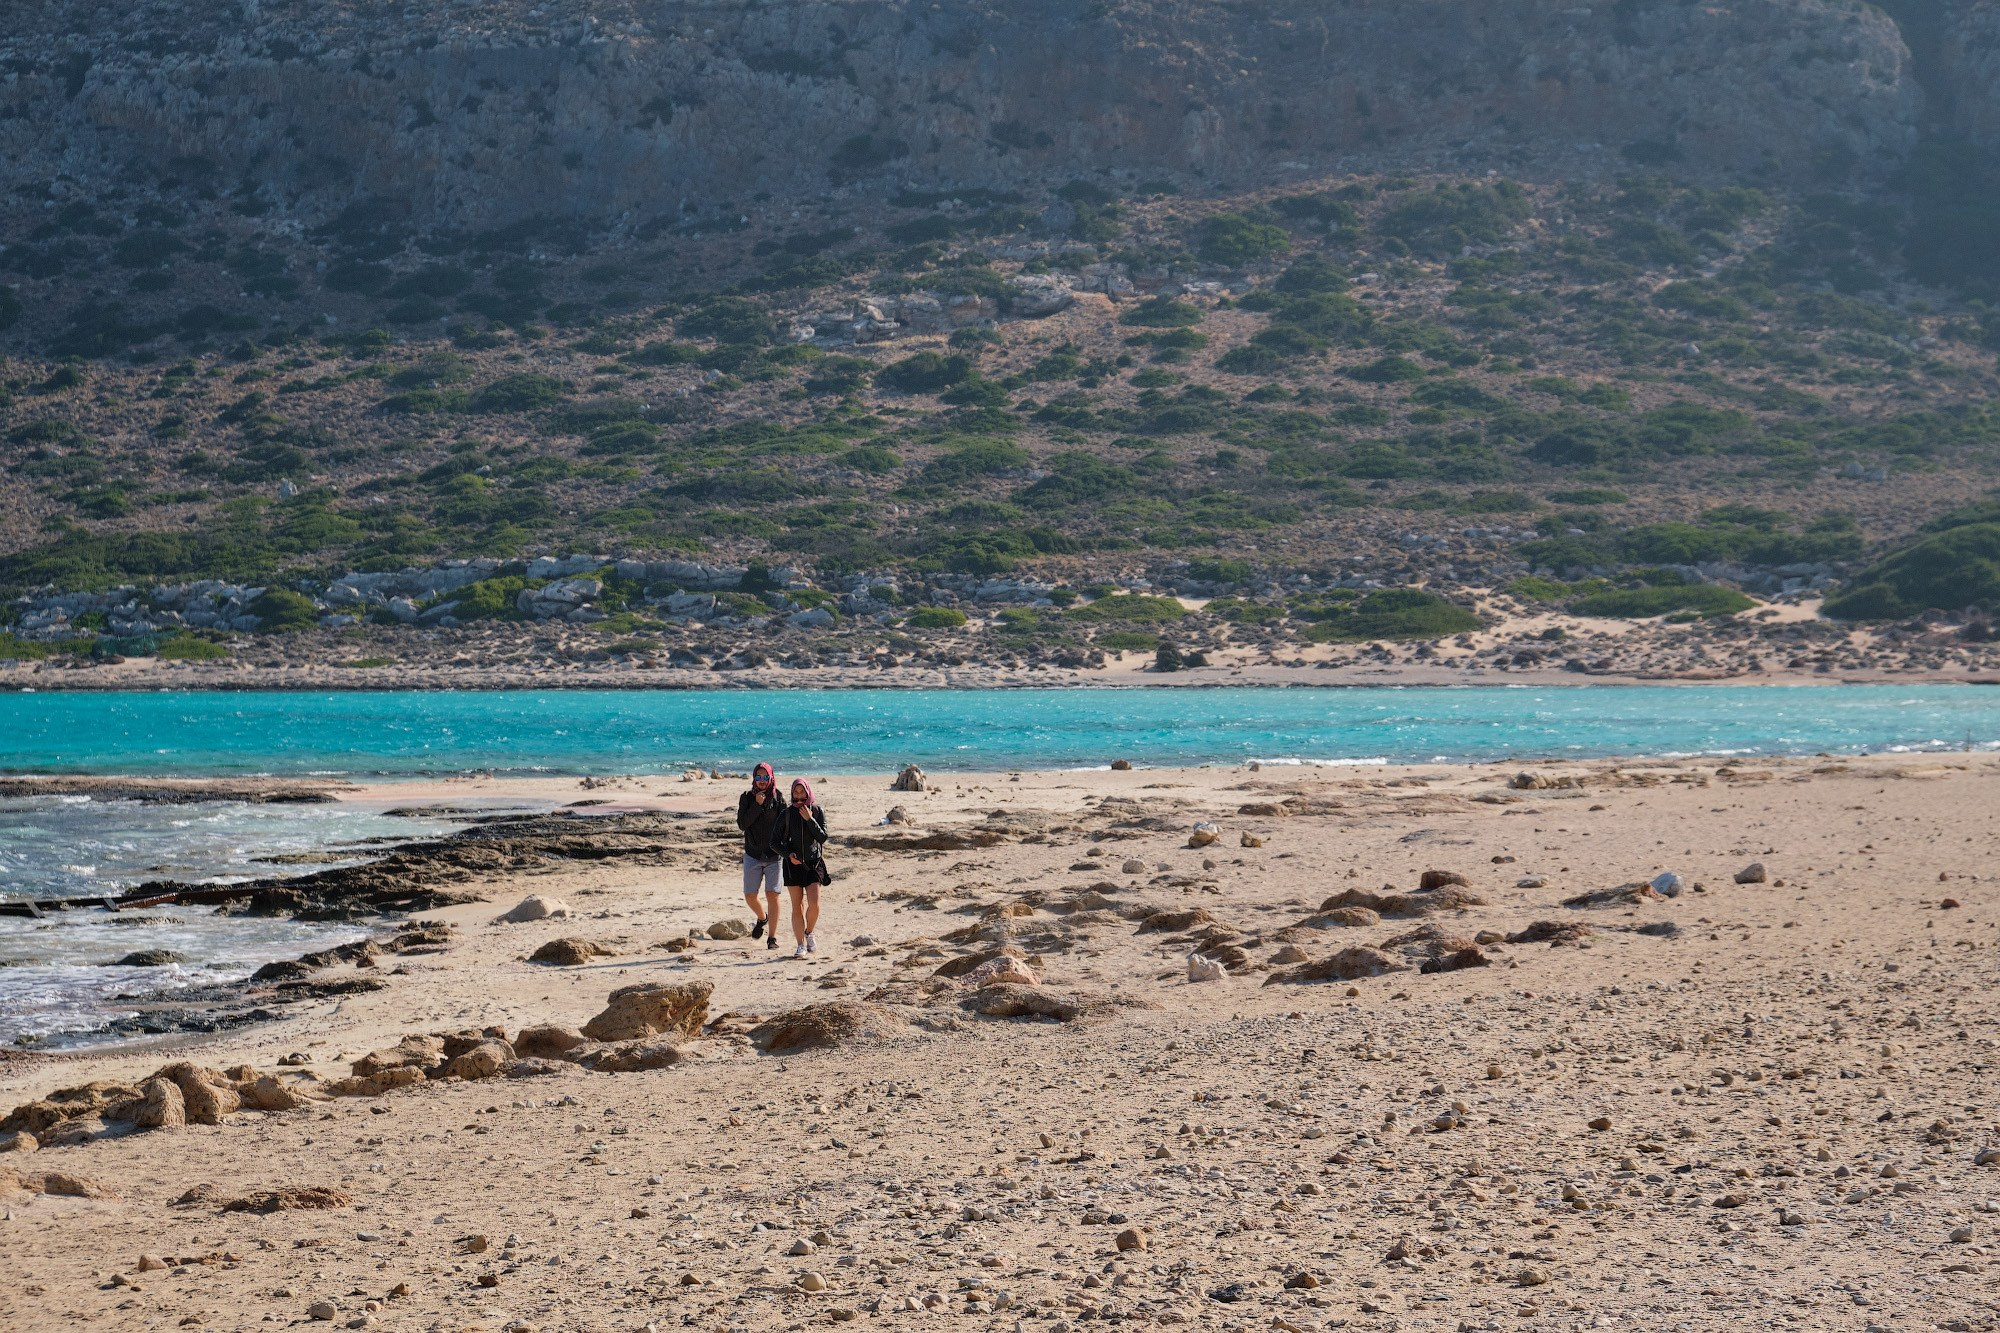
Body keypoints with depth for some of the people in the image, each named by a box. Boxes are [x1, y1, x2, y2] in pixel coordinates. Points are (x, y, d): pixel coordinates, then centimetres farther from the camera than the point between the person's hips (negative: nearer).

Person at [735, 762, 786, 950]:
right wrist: (757, 805, -17)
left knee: (772, 895, -7)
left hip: (774, 856, -2)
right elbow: (742, 824, -9)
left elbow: (784, 825, -2)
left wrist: (784, 849, -12)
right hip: (753, 855, 2)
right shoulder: (747, 798, 3)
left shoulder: (778, 798, 1)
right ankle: (762, 918, 35)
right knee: (750, 896, 3)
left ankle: (772, 938, -2)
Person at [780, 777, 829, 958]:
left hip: (814, 862, -1)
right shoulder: (787, 813, 3)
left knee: (814, 904, -13)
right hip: (794, 863, 1)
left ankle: (809, 933, 14)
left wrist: (809, 819, -14)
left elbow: (823, 838, -6)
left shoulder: (817, 811, 1)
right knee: (797, 906, 0)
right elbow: (781, 839, 7)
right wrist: (789, 854, -11)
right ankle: (801, 944, 6)